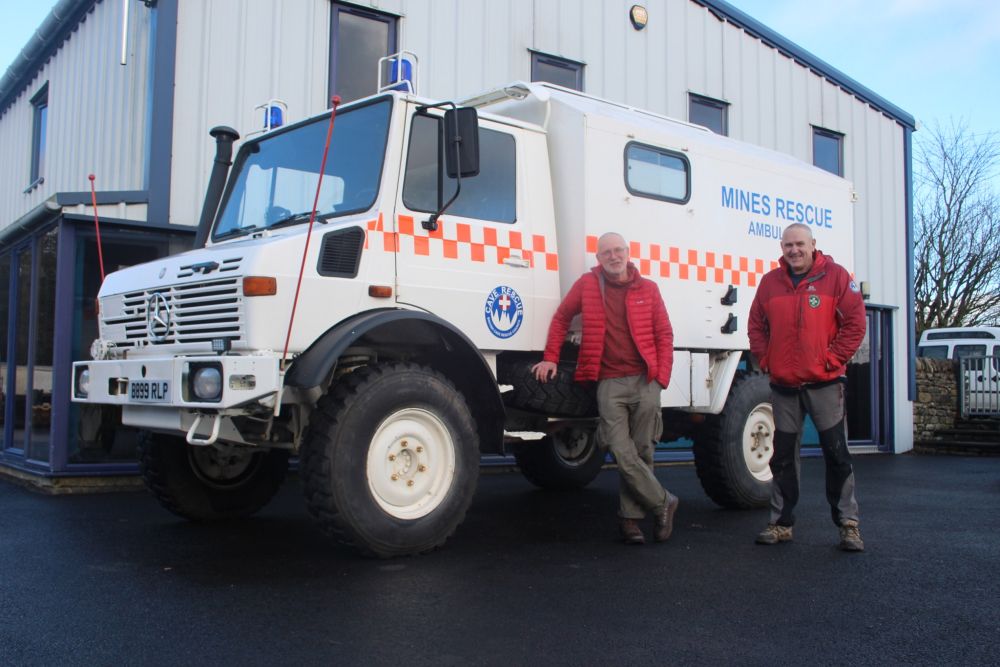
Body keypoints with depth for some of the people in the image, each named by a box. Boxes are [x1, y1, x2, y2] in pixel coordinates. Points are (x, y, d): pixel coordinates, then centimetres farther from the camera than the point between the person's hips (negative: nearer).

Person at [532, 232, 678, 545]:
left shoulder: (648, 289, 7)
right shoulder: (587, 284, 6)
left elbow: (664, 334, 8)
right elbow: (561, 318, 15)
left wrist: (662, 376, -2)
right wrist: (550, 358, 10)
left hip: (645, 381, 1)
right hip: (609, 383, -1)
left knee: (642, 452, 3)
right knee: (623, 454, -10)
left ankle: (631, 517, 16)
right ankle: (663, 502, 8)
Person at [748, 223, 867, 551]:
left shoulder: (836, 276, -3)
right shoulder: (770, 282, 7)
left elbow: (855, 322, -5)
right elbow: (756, 326, 13)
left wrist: (833, 359, -10)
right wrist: (765, 359, 1)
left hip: (824, 382, -3)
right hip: (783, 385, 4)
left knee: (837, 454, 0)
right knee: (783, 457, 9)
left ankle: (848, 524, 10)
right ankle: (781, 522, 19)